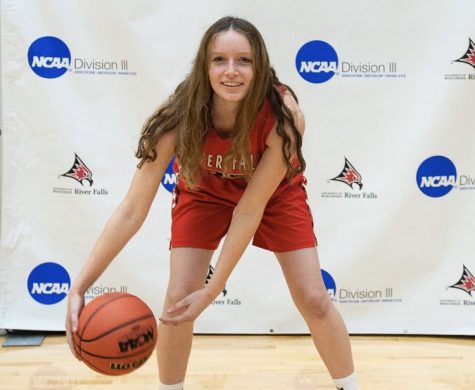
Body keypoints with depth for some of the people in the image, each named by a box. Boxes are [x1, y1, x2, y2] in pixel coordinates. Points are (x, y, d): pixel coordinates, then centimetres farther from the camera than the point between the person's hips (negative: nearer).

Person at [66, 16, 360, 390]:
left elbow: (250, 209, -31)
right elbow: (132, 211, -34)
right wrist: (79, 287, -41)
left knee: (313, 299, -4)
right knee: (178, 299, -10)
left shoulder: (284, 114, -38)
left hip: (275, 193, 0)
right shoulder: (179, 116, -35)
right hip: (205, 192, 1)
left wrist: (212, 290, -32)